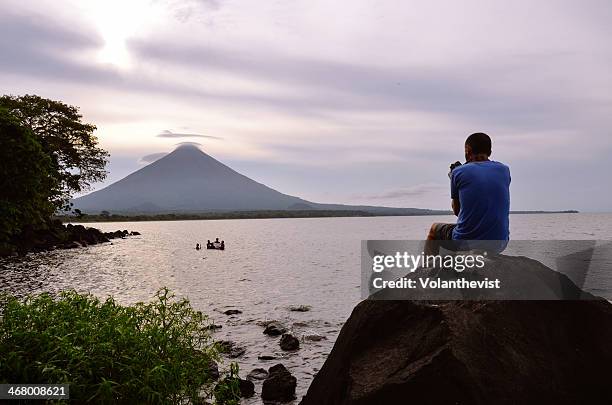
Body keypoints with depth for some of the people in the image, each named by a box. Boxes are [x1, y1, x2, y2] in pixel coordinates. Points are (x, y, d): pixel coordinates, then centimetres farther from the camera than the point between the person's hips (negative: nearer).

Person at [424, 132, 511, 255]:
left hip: (465, 243, -3)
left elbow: (456, 210, 6)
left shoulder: (459, 172, -5)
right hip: (498, 245, 4)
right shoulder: (504, 170, 4)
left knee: (434, 229, 27)